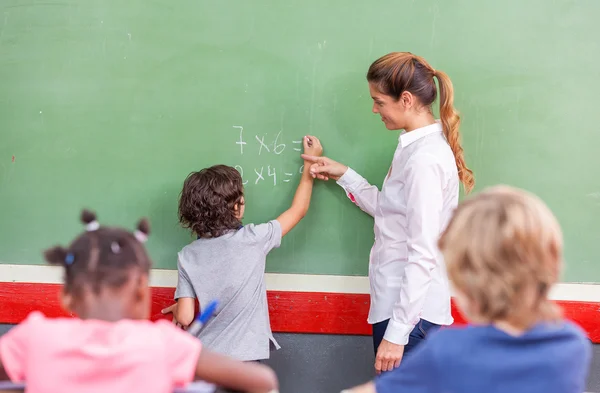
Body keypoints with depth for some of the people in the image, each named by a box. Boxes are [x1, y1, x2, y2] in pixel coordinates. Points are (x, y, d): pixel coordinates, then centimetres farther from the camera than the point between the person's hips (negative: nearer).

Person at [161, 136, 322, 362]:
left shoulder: (188, 256, -3)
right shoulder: (253, 239, -8)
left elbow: (185, 318, -6)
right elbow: (298, 210, 6)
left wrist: (177, 309, 18)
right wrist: (311, 165, 18)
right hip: (244, 359, -2)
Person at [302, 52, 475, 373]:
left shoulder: (425, 159, -21)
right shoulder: (416, 145, 9)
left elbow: (423, 256, -23)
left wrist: (397, 331, -22)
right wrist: (343, 176, 18)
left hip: (411, 310, -10)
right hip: (397, 302, 10)